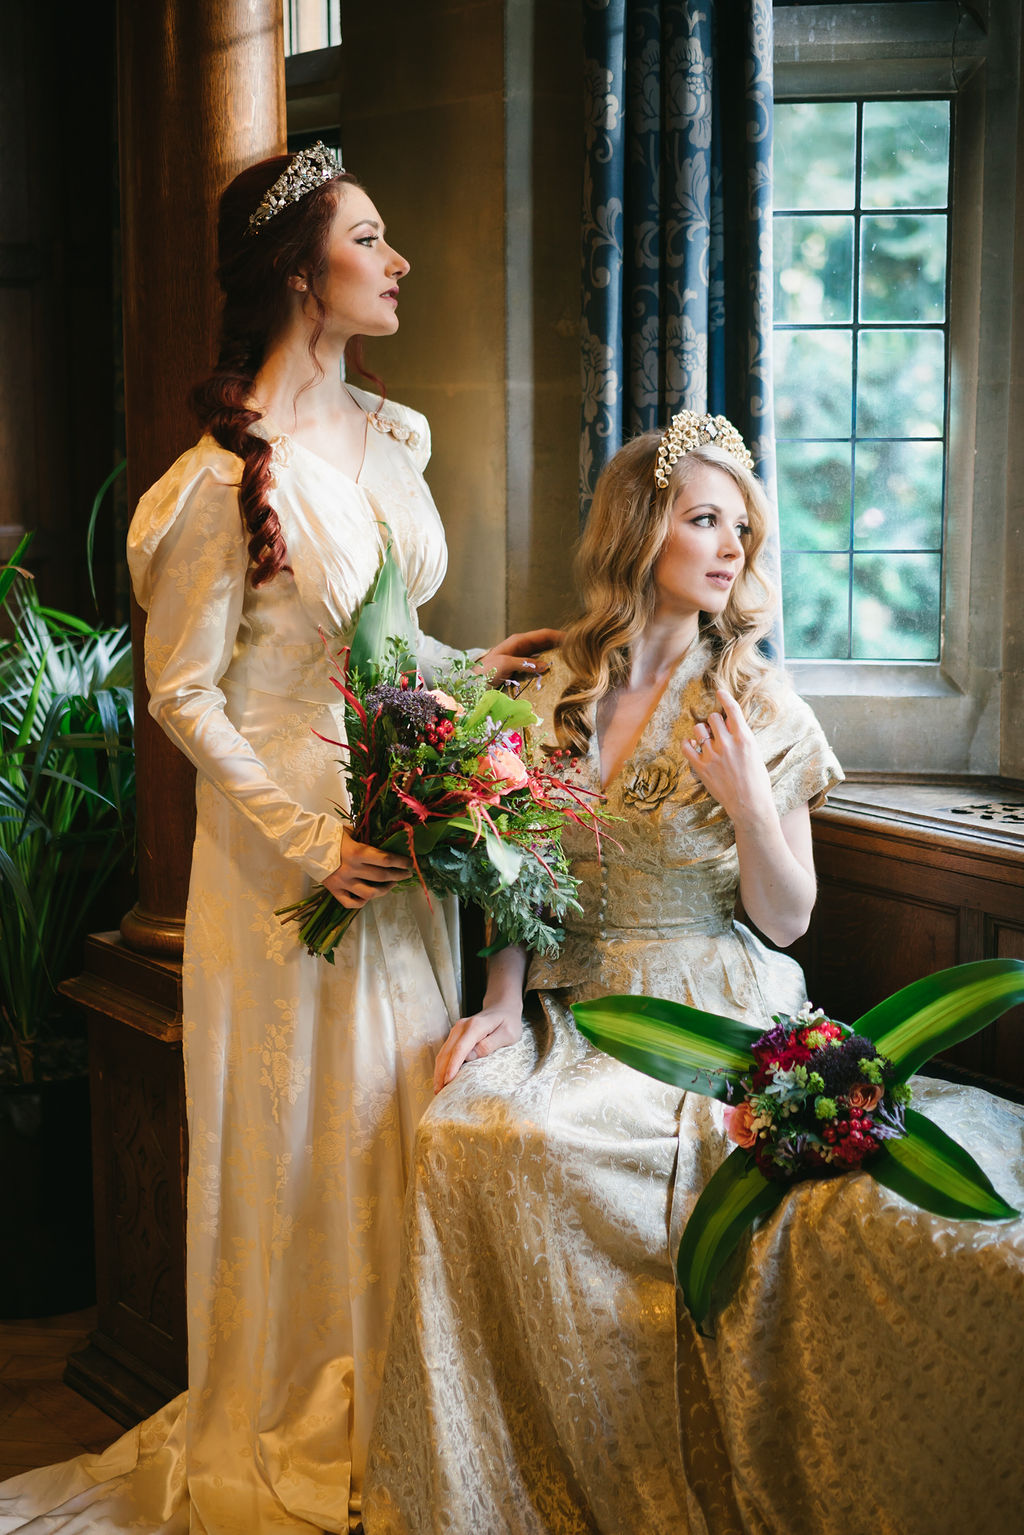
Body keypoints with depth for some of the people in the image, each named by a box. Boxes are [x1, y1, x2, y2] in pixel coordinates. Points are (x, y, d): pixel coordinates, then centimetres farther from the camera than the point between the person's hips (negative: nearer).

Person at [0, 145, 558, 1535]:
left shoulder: (387, 434, 7)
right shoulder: (230, 474, -17)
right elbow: (182, 694, -14)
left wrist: (470, 667, 7)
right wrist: (307, 840, -17)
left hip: (401, 836, 7)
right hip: (287, 834, -7)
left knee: (394, 1116, 14)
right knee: (303, 1125, 4)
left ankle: (385, 1409, 30)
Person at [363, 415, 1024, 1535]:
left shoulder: (759, 705, 1)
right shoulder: (550, 689, 8)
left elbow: (785, 921, 0)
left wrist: (750, 802, -17)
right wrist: (501, 1006, -2)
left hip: (718, 1013, -3)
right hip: (577, 1009, 3)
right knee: (465, 1130, -27)